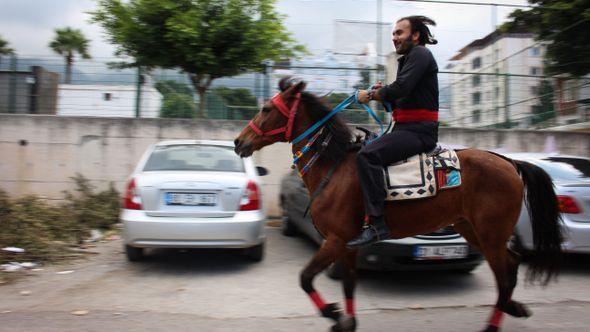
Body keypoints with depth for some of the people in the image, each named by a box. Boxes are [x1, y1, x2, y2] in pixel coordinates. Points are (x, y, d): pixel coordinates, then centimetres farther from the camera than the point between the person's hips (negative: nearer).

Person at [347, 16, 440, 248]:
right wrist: (382, 92, 6)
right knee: (363, 149, 16)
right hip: (406, 129, 11)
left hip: (419, 131, -11)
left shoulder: (420, 54, -5)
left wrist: (371, 95, -7)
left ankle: (377, 224, -30)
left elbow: (401, 88, -21)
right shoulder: (406, 60, 25)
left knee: (367, 155, -29)